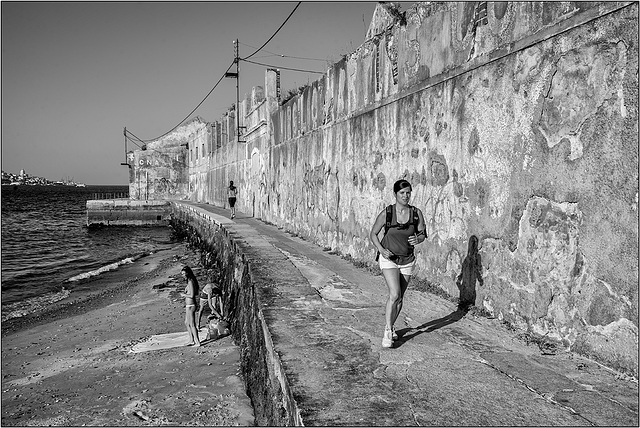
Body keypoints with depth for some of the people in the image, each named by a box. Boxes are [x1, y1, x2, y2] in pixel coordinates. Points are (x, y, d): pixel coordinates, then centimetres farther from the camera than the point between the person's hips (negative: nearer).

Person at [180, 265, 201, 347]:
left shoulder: (190, 282, -19)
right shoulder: (191, 281, 10)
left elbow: (191, 295, -23)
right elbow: (194, 293, 18)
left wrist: (183, 295, -9)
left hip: (190, 306, -10)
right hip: (189, 305, 10)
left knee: (192, 325, 0)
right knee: (186, 323, 20)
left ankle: (197, 342, 8)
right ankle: (192, 340, 27)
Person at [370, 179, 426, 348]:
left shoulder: (416, 213, -6)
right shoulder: (386, 214, -12)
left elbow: (422, 234, 6)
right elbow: (373, 234, -1)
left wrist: (418, 239, -18)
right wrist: (381, 249, -17)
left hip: (407, 260, 3)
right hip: (388, 259, -3)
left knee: (399, 297, 11)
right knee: (395, 294, -18)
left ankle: (390, 326, 32)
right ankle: (388, 332, -7)